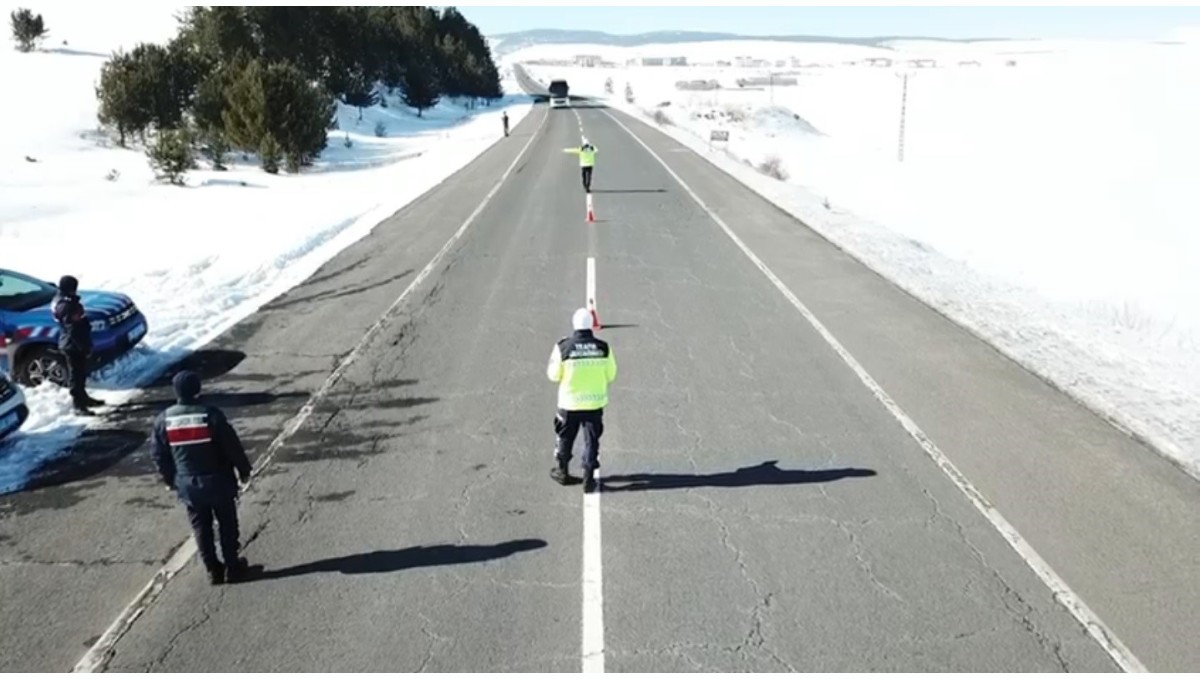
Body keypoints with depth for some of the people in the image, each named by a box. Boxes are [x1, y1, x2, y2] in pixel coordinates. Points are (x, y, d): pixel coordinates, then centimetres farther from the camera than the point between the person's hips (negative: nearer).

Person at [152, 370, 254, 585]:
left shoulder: (163, 420, -6)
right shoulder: (212, 415, -18)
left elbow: (160, 456, 3)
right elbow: (232, 446, -11)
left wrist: (170, 479, 18)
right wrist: (243, 469, 3)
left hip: (187, 484, 3)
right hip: (217, 481, -3)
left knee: (201, 529, 15)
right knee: (227, 525, 12)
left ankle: (213, 570, 21)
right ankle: (232, 567, 19)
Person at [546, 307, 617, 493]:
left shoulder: (563, 347, -14)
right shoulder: (604, 347, -9)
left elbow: (553, 375, -6)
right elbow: (611, 375, -1)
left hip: (569, 403, 0)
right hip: (595, 402, 1)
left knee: (565, 438, 19)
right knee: (591, 441, 10)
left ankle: (562, 472, 33)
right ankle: (589, 478, 9)